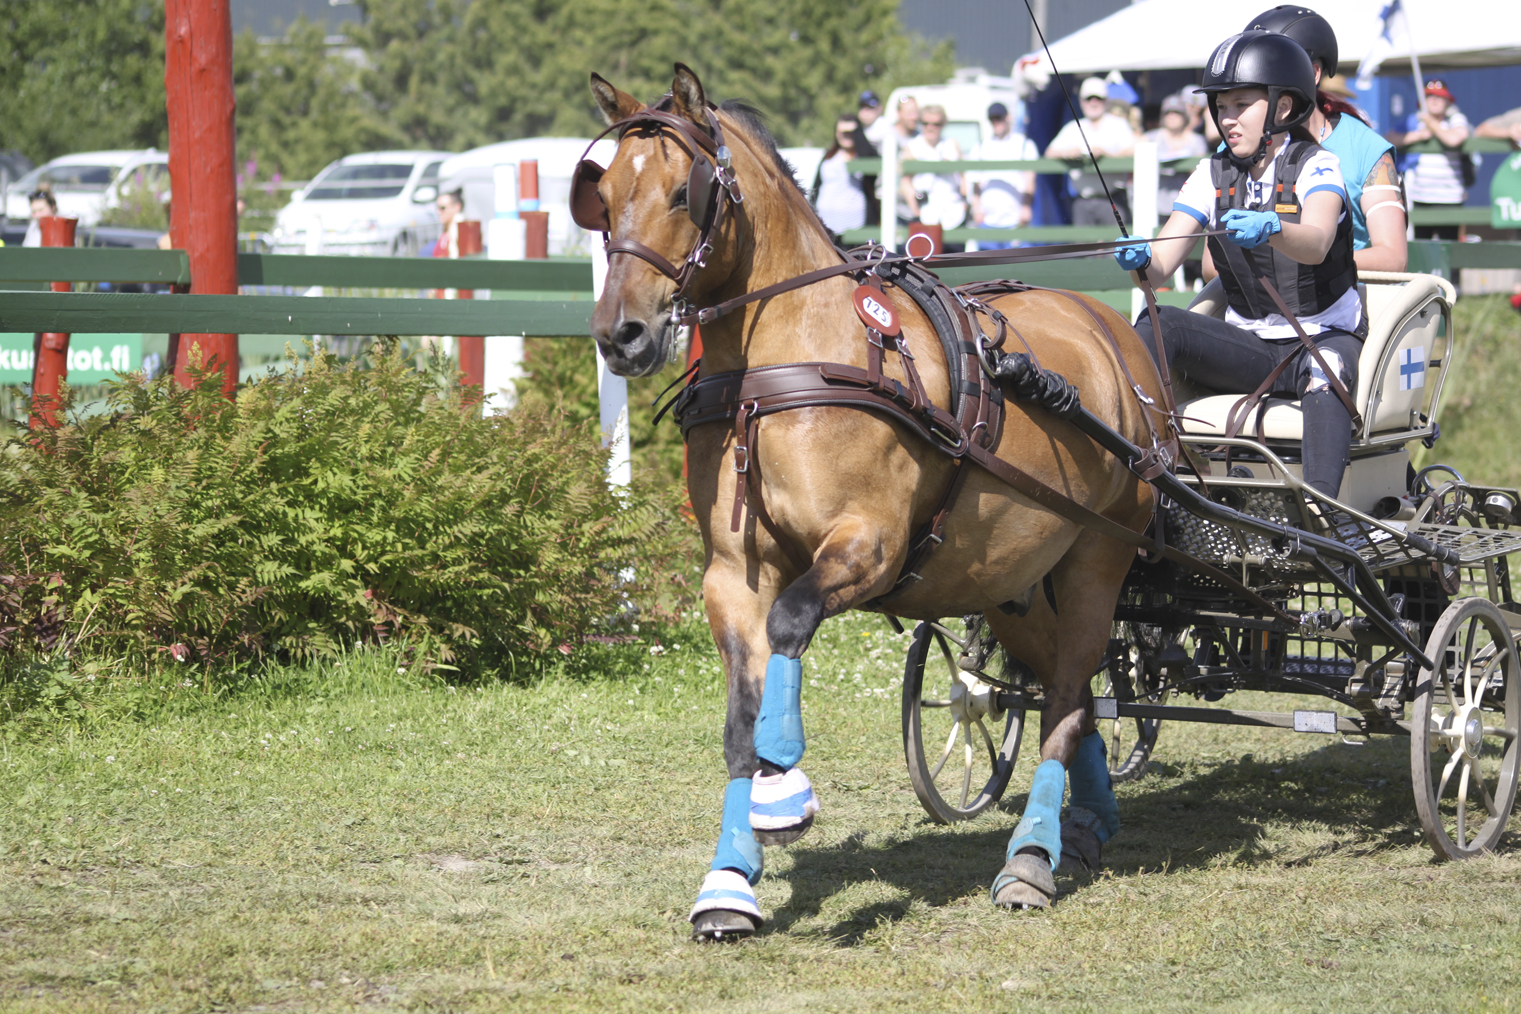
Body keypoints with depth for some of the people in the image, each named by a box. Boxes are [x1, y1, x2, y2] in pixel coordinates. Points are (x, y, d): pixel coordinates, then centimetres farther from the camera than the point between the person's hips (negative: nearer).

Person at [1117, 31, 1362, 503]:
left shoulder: (1316, 167, -9)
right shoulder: (1214, 175, 5)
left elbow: (1316, 244, -31)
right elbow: (1162, 260, -6)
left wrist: (1272, 229, -53)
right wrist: (1139, 257, -31)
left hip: (1324, 337, -4)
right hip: (1250, 345, 4)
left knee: (1325, 379, -38)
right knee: (1155, 325, -20)